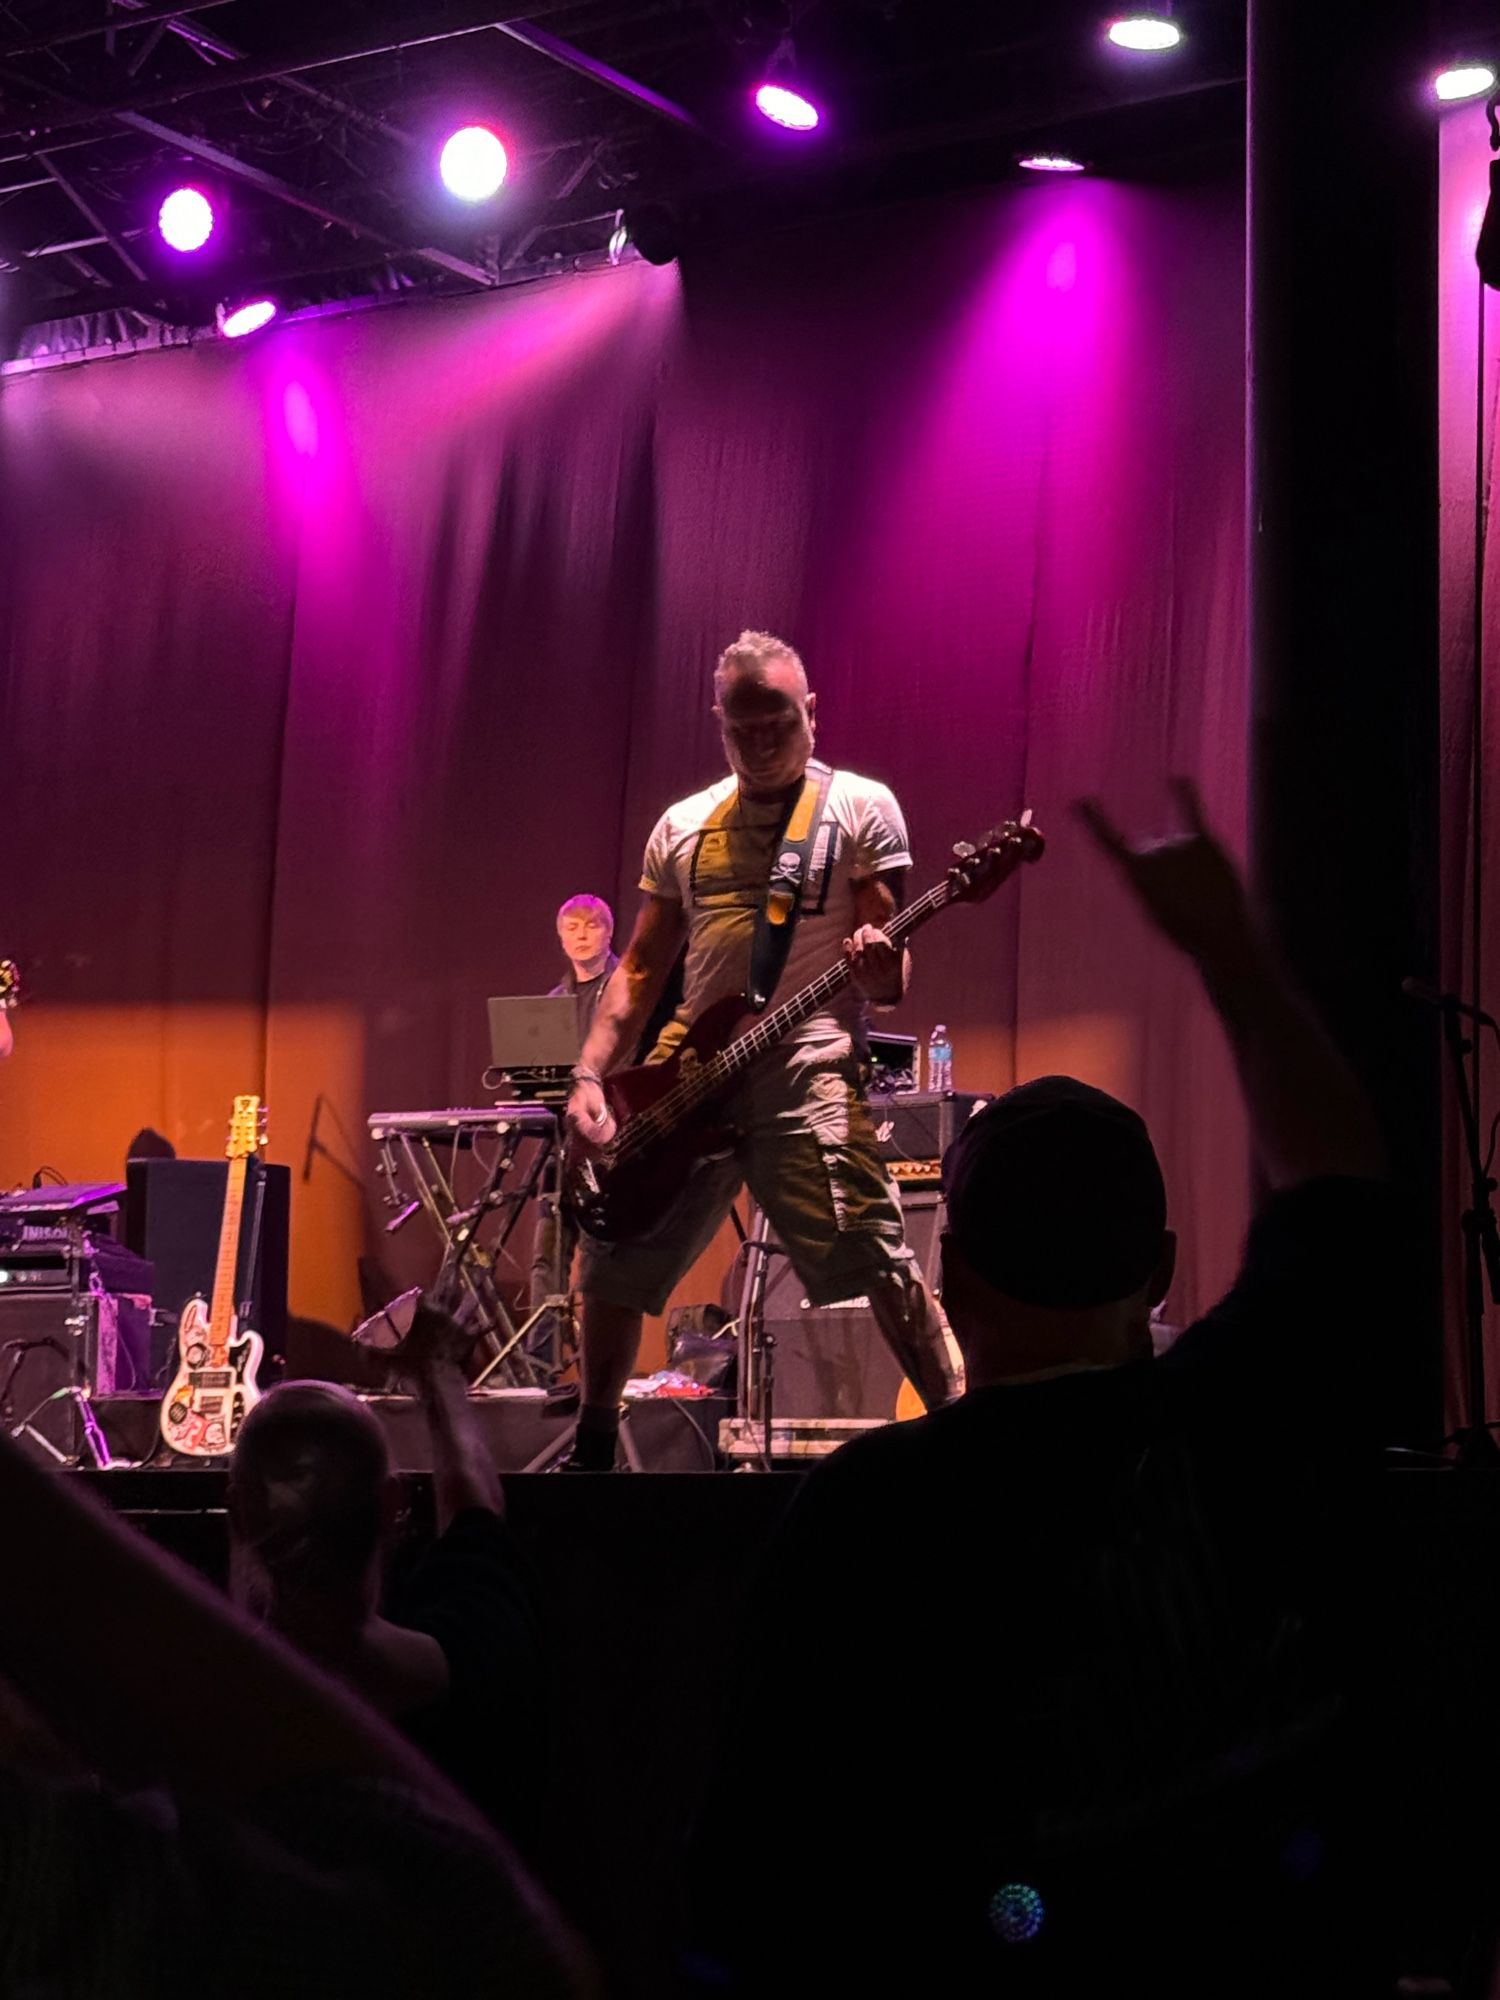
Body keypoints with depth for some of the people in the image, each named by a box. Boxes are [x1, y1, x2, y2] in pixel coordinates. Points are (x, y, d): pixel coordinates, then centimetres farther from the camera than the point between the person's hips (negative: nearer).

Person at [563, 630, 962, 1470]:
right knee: (614, 1260, 7)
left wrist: (880, 969, -26)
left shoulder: (861, 808, 3)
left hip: (806, 1061, -5)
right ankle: (594, 1443, 28)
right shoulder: (683, 827, 16)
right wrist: (591, 1074, 4)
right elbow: (642, 969, 17)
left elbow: (891, 977, -1)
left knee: (871, 1247, -22)